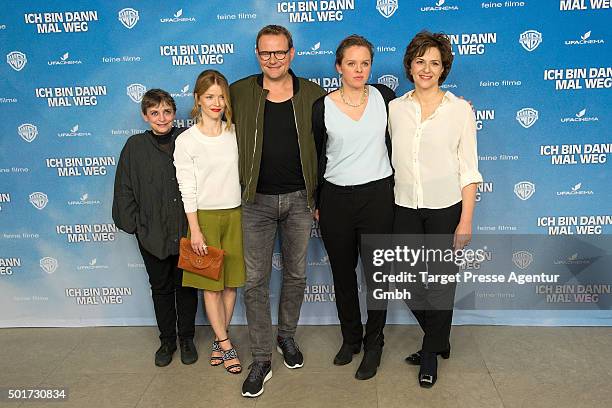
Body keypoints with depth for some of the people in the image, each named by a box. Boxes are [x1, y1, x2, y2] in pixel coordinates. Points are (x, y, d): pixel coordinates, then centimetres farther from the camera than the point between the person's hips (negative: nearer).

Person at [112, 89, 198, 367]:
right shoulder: (135, 146, -1)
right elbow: (125, 189, 2)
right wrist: (135, 224, -3)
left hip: (186, 230, 0)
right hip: (152, 233, 1)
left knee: (186, 285, 12)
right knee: (161, 287, 14)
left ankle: (187, 339, 30)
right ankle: (167, 340, 31)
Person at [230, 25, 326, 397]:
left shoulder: (313, 95, 0)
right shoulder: (240, 93, -1)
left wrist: (319, 197, 3)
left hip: (299, 199, 1)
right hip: (257, 201, 0)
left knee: (296, 274, 14)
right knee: (256, 280, 2)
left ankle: (287, 336, 36)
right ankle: (262, 359, 15)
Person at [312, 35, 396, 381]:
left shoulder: (384, 96, 1)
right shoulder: (323, 107, -1)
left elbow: (397, 140, 12)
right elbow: (317, 157, 7)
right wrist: (316, 203, 8)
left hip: (378, 196, 0)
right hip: (336, 199, 1)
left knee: (377, 273, 4)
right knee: (343, 274, 13)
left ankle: (374, 343, 24)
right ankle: (351, 338, 33)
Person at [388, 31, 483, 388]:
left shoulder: (460, 109, -3)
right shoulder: (394, 108, 4)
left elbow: (469, 170, -4)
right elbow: (391, 160, 9)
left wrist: (466, 221, -8)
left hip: (446, 209, -3)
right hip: (405, 209, 3)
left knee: (441, 282, 6)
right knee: (411, 283, 10)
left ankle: (431, 354, 28)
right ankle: (439, 342, 36)